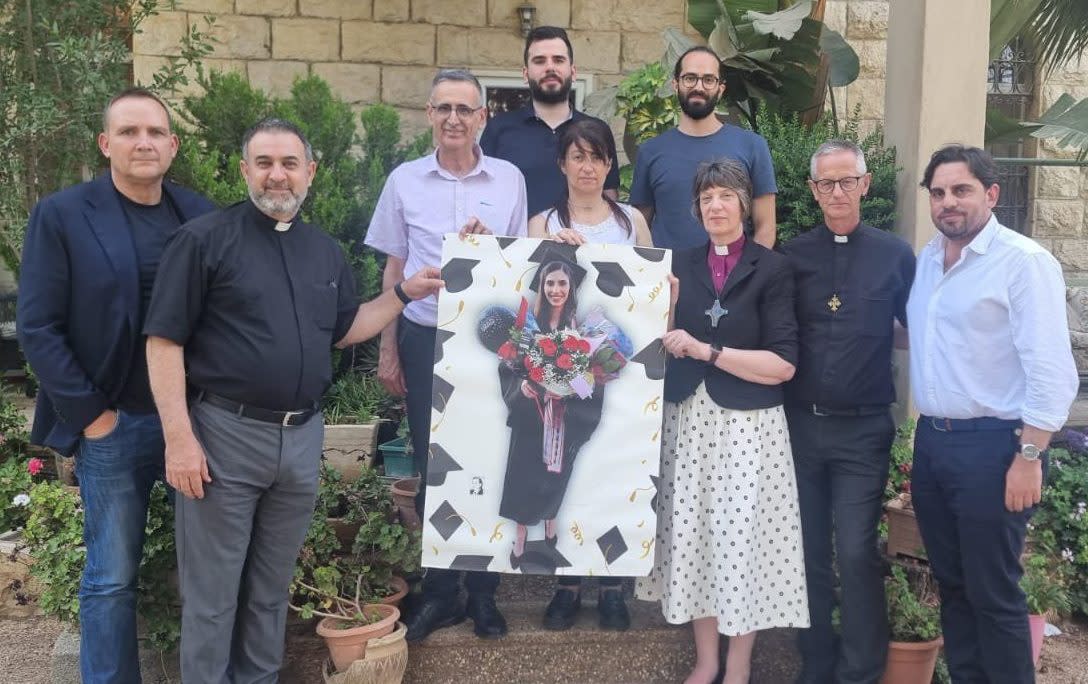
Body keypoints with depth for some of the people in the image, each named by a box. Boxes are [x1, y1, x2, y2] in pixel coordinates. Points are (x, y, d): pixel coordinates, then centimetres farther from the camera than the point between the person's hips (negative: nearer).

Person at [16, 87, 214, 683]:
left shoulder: (201, 214, 4)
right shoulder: (61, 215, -4)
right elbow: (37, 328, -6)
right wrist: (90, 415, -9)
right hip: (115, 425, -3)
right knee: (112, 577, 7)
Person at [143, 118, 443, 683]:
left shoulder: (326, 251, 11)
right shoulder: (204, 239, -7)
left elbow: (343, 331, 20)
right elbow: (164, 341, -11)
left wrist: (404, 293, 9)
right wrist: (179, 438, -16)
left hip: (301, 437, 5)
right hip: (225, 433, -5)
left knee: (272, 586, 19)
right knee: (212, 592, 6)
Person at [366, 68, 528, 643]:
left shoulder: (509, 179, 3)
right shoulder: (404, 180, 3)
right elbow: (394, 269, 8)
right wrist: (387, 351, 7)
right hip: (423, 338, 1)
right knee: (432, 467, 8)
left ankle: (483, 591, 21)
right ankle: (440, 591, 22)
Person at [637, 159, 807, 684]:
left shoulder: (771, 269, -2)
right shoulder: (680, 265, 10)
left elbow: (783, 365, -9)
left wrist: (707, 351, -14)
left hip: (747, 424, -3)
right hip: (688, 419, 4)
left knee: (743, 540, 2)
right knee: (694, 536, 7)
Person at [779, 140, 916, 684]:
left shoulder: (894, 255, 1)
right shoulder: (791, 256, 4)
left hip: (863, 429, -2)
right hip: (800, 424, 2)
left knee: (856, 552, -3)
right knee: (808, 551, 11)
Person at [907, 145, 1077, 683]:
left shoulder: (1023, 261, -11)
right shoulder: (925, 259, 11)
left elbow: (1051, 371, -15)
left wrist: (1029, 457, -18)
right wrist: (926, 434, 12)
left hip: (990, 446, -7)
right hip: (931, 440, 7)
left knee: (993, 592, 3)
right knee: (950, 581, 16)